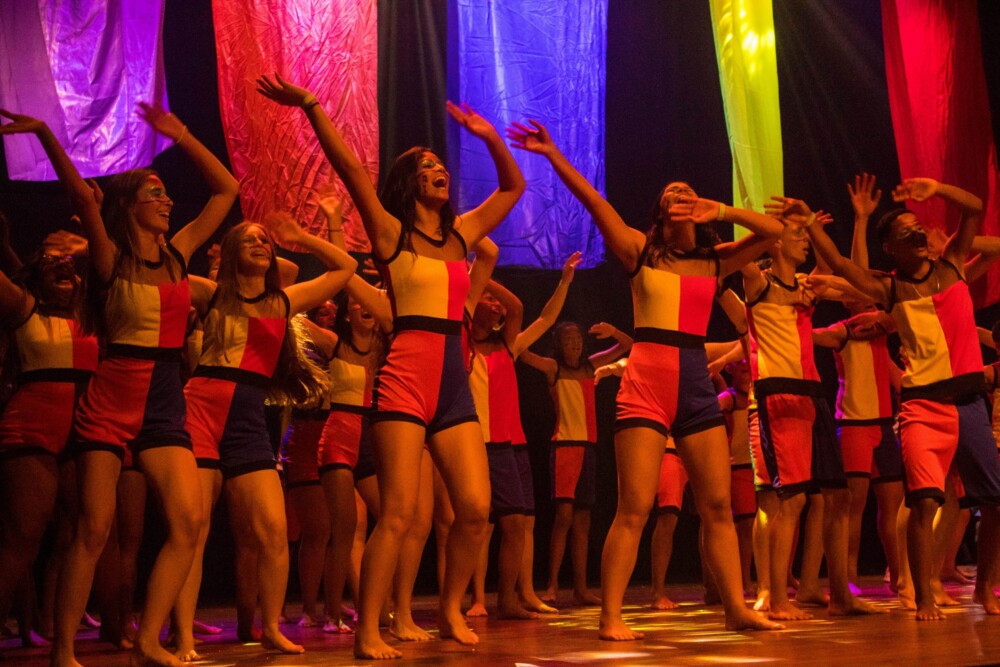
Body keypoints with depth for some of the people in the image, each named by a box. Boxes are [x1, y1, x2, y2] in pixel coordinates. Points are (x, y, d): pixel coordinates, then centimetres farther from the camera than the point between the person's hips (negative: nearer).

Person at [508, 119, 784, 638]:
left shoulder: (714, 262, 15)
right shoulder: (640, 250, 8)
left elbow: (773, 231, 13)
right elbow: (592, 200, 1)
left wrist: (722, 212, 1)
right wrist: (550, 153, -5)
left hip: (697, 383, 4)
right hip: (647, 381, -4)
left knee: (717, 504, 4)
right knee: (634, 507, -8)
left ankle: (736, 609, 11)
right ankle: (611, 617, -4)